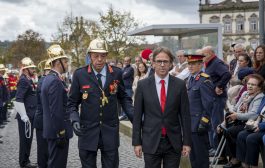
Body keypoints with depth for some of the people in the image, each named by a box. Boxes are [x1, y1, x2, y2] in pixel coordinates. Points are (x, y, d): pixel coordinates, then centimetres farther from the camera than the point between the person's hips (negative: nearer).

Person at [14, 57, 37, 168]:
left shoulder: (28, 80, 14)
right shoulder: (23, 81, -16)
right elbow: (18, 100, -22)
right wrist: (24, 116, -22)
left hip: (30, 116, 9)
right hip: (25, 117, -9)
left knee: (28, 139, 15)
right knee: (25, 139, 0)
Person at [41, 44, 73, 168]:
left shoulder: (48, 78, 12)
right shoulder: (55, 81, -19)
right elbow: (56, 111, -22)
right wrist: (61, 134, -20)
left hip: (51, 130, 10)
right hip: (58, 132, -10)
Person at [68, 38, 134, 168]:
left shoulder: (116, 73, 0)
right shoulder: (80, 74, -3)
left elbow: (123, 98, 10)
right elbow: (72, 103, 3)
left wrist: (134, 117, -4)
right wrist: (75, 120, -14)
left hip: (110, 131, 1)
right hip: (87, 131, -1)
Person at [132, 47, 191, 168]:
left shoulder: (180, 85, 0)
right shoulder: (143, 85, -1)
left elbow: (185, 115, 2)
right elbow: (137, 116, 1)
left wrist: (187, 142, 0)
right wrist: (136, 142, -1)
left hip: (174, 142, 1)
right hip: (151, 142, 0)